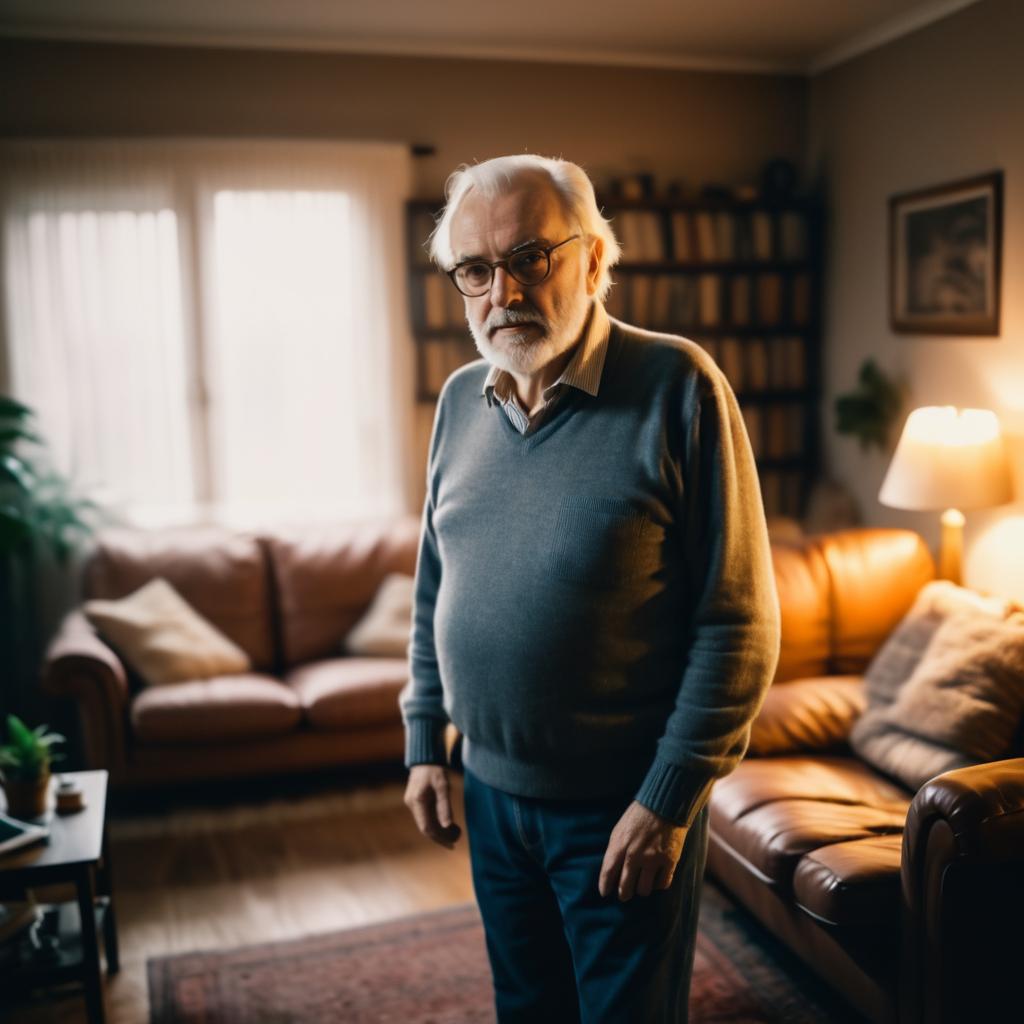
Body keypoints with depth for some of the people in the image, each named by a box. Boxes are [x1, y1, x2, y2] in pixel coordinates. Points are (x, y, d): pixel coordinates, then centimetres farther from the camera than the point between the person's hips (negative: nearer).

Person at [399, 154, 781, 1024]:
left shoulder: (677, 387, -16)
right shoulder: (461, 399, 2)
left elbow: (739, 621, -17)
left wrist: (667, 800, -17)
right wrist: (424, 742, 9)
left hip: (625, 806, -5)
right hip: (491, 792, 6)